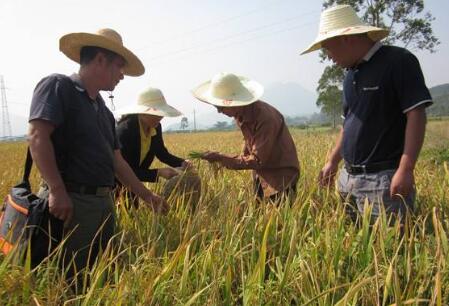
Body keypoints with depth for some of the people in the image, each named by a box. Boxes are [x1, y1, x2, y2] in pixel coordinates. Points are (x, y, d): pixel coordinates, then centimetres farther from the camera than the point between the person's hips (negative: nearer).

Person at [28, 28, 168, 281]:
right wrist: (57, 191, -25)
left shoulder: (105, 112, 19)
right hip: (70, 202, -8)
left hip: (105, 203, 8)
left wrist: (147, 196, 18)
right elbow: (37, 136, -18)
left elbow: (117, 161, 19)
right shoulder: (58, 86, -5)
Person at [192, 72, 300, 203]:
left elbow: (258, 160, -26)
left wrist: (220, 158, -26)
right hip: (261, 174, 7)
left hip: (281, 176, -7)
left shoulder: (265, 118, -30)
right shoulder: (240, 113, -5)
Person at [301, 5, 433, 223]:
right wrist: (332, 162, 18)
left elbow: (416, 114, -14)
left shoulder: (398, 61, -8)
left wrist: (405, 169, -20)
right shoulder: (351, 74, 15)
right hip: (348, 177, 7)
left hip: (384, 179, -7)